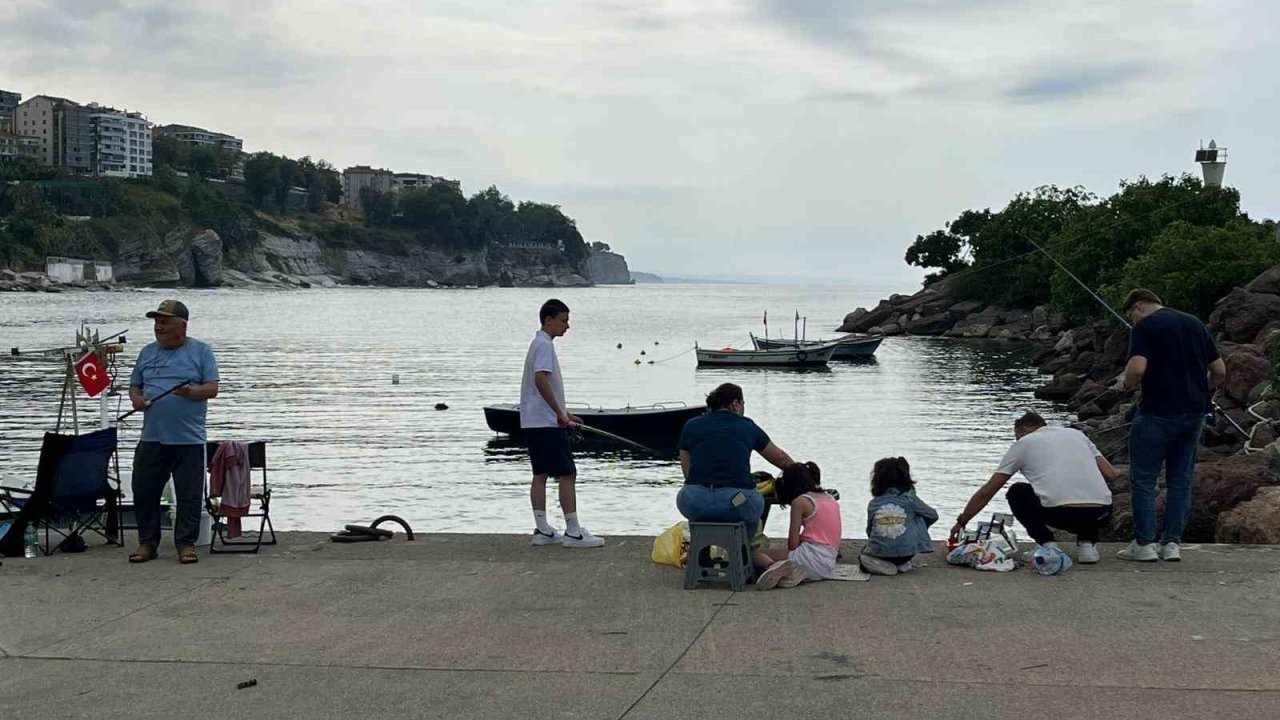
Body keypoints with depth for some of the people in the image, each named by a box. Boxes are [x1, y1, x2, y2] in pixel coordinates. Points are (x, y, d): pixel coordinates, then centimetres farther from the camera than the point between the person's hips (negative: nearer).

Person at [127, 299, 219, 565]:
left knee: (189, 495, 0)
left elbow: (212, 388, -2)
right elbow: (134, 386, 19)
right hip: (152, 438, 4)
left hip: (188, 440, -4)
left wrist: (192, 392, -22)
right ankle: (147, 543, 15)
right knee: (144, 492, 4)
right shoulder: (148, 352, 16)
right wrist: (136, 399, -3)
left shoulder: (200, 351, 4)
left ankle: (186, 544, 9)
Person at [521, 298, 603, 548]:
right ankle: (573, 532, -6)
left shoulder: (539, 344, 18)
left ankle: (542, 530, 12)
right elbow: (541, 380, -26)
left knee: (541, 474, 10)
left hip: (533, 422, 10)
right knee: (567, 474, -7)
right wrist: (560, 414, -20)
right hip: (547, 422, -10)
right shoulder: (545, 345, -13)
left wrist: (564, 413, 25)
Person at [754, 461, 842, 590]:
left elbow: (793, 544, -7)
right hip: (829, 566, 7)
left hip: (811, 555, -7)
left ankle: (772, 565, -32)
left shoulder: (800, 501, -3)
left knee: (756, 553, 2)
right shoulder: (831, 499, 18)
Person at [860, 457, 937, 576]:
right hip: (904, 553, -1)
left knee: (864, 553, 36)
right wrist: (919, 527, 33)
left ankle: (878, 564, 0)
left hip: (877, 553, 1)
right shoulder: (910, 499, -1)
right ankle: (902, 564, 18)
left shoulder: (873, 504, 2)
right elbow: (933, 515, 14)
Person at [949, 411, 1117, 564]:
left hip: (1059, 514, -4)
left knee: (1016, 493, 26)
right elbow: (1110, 473, 21)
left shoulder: (1022, 443, 17)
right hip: (1101, 517, 4)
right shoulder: (1075, 433, 26)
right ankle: (1087, 544, 15)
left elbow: (986, 492, 19)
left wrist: (961, 522, 30)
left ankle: (1046, 544, 9)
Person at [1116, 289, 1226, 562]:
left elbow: (1137, 368, -20)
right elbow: (1219, 371, 13)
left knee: (1143, 481, 4)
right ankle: (1172, 544, 12)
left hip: (1158, 413, -6)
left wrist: (1126, 383, 0)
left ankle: (1144, 544, 4)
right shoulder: (1196, 324, 13)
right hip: (1194, 414, 6)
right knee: (1180, 481, 13)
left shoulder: (1144, 327, -6)